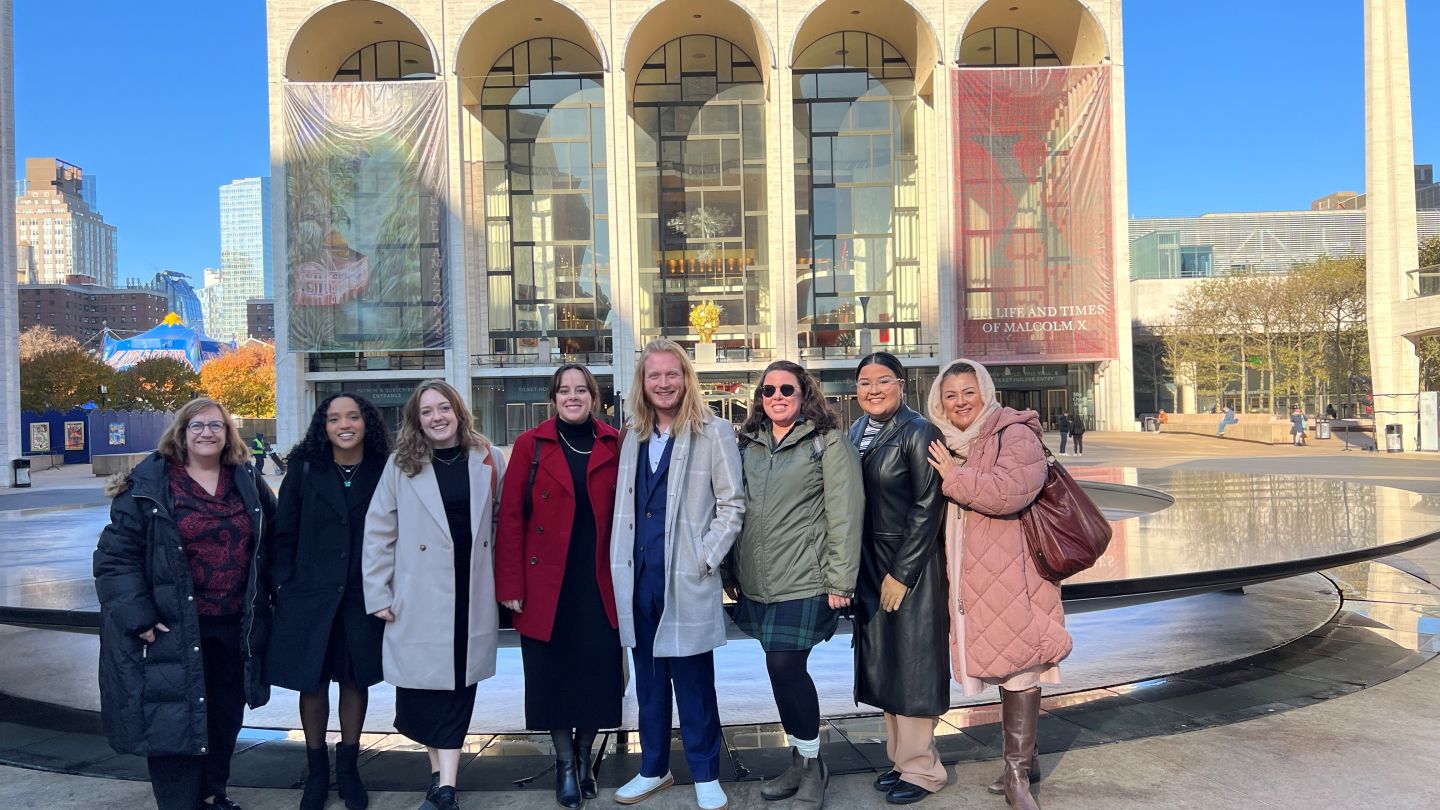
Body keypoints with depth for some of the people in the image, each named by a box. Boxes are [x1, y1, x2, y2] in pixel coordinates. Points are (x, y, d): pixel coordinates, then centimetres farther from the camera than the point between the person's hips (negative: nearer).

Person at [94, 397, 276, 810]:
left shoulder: (248, 481, 6)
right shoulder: (148, 485, -7)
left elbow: (272, 541, 14)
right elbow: (116, 555, -8)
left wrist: (265, 600, 9)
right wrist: (138, 617, -15)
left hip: (235, 628, 5)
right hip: (173, 630, -4)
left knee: (226, 716, 16)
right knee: (175, 720, 0)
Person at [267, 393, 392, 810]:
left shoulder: (382, 472, -3)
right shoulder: (305, 470, -2)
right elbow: (284, 534, 1)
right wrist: (284, 586, -4)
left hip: (363, 597, 0)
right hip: (310, 595, 0)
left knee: (355, 680, 12)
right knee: (312, 682, 9)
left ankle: (347, 768, 30)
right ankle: (316, 771, 28)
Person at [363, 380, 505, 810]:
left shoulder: (487, 458, 3)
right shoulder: (400, 464, 0)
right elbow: (378, 532, 0)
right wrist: (378, 593, -3)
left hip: (472, 593, 1)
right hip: (420, 597, -1)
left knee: (458, 682, 4)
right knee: (424, 682, 5)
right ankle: (440, 772, 24)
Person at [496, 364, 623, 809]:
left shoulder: (613, 445, 3)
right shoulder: (530, 445, -2)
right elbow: (511, 517, -4)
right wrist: (510, 584, -8)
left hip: (599, 582, 1)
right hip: (546, 582, -1)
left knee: (596, 670, 8)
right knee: (553, 673, 8)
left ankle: (585, 756, 30)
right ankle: (565, 762, 26)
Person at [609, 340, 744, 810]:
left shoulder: (714, 432, -4)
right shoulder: (634, 436, 12)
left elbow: (733, 503, -6)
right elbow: (625, 507, 15)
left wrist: (705, 558, -12)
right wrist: (622, 565, 8)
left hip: (687, 580, -5)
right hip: (639, 578, 5)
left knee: (693, 683, 3)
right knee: (649, 681, 15)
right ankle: (653, 769, 30)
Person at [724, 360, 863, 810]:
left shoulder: (828, 442, -4)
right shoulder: (748, 444, 12)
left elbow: (845, 513, -9)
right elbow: (736, 508, 16)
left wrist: (841, 579, -13)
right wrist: (730, 569, 13)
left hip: (804, 579, -5)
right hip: (757, 581, 5)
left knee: (785, 666, -7)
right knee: (783, 669, 11)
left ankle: (811, 764, 14)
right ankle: (800, 761, 27)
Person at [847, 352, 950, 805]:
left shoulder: (918, 432, -13)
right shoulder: (857, 432, 9)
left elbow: (928, 508, -15)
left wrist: (901, 573, -16)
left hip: (913, 564, -7)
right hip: (870, 564, 7)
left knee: (913, 662, 1)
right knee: (882, 661, 14)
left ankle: (921, 768, 15)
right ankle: (900, 755, 28)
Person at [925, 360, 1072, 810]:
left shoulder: (1014, 434, -9)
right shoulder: (948, 444, 14)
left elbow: (1008, 491, -27)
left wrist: (954, 478, -16)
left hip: (1010, 571, -7)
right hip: (971, 576, 7)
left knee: (1018, 668, -3)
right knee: (1003, 665, 15)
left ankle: (1017, 773, 7)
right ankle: (1021, 757, 29)